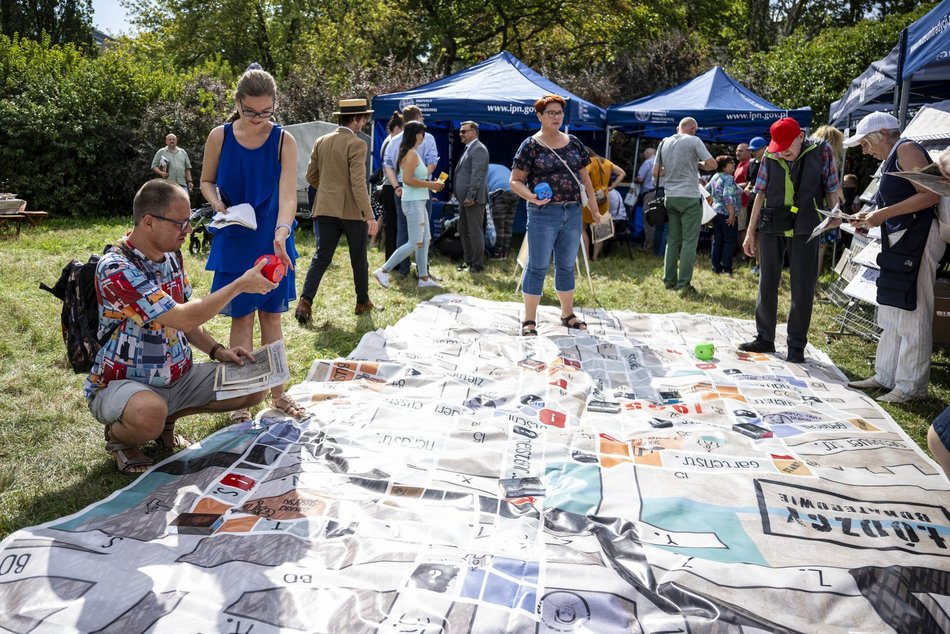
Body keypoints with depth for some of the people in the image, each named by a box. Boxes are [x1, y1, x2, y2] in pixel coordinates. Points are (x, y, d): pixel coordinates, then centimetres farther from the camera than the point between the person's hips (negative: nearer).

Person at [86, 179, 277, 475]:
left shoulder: (171, 256, 2)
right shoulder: (115, 269, -24)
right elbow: (183, 318, -30)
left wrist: (218, 350, -4)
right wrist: (241, 284, -24)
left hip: (178, 375, 8)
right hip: (121, 383, -7)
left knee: (253, 386, -5)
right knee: (150, 414, -41)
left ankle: (167, 418, 13)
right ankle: (117, 436, -2)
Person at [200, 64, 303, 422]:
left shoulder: (283, 141, -7)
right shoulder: (220, 137, -5)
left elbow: (287, 193, -18)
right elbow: (206, 182, 9)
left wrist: (281, 234, -35)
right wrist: (218, 206, -13)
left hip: (272, 242, 0)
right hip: (234, 241, 0)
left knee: (271, 316, 10)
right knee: (242, 318, 5)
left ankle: (277, 392, 22)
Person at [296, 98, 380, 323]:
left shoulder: (320, 142, 7)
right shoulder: (356, 144, -13)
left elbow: (311, 175, 11)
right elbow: (358, 183, -19)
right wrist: (370, 216, -20)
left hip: (326, 209, 5)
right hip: (352, 210, -5)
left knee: (321, 256, 8)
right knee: (359, 259, 10)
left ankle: (305, 302, -5)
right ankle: (363, 302, 23)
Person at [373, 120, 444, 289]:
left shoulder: (412, 153, 16)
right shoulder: (412, 153, -14)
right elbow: (407, 179, -23)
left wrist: (431, 184, 12)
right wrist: (430, 185, -16)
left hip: (418, 202, 10)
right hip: (413, 202, -10)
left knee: (424, 241, 11)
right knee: (414, 243, -8)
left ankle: (424, 278, 16)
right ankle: (383, 271, -4)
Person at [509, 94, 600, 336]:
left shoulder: (573, 143, 11)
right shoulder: (531, 145, -4)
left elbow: (585, 177, 16)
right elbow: (515, 180, -6)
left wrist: (594, 208, 14)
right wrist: (531, 196, -25)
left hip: (573, 213, 5)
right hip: (543, 214, -5)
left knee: (566, 266, 13)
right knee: (537, 266, -1)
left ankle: (567, 314, 26)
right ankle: (529, 320, 7)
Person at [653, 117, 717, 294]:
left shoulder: (664, 143, 10)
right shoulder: (694, 141, -5)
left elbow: (655, 172, 12)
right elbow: (712, 164, -7)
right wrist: (697, 164, 10)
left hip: (670, 197, 5)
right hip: (690, 197, -5)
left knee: (672, 241, 11)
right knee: (689, 242, -3)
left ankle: (669, 281, 12)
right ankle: (684, 284, -6)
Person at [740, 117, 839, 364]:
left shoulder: (821, 152, -3)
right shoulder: (770, 157, 2)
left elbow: (832, 191, 3)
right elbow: (760, 194, 6)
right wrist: (751, 232, 6)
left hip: (805, 230, -2)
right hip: (772, 228, 2)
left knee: (802, 289, 2)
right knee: (767, 285, 9)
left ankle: (796, 346, 13)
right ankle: (765, 339, 22)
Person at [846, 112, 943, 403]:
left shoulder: (906, 149, -7)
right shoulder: (891, 161, 21)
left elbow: (931, 195, -17)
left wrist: (885, 213, -19)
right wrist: (871, 216, 11)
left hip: (918, 237, -10)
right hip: (901, 240, 10)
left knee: (912, 313, -6)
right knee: (891, 313, 13)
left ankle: (911, 386, 0)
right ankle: (886, 376, 21)